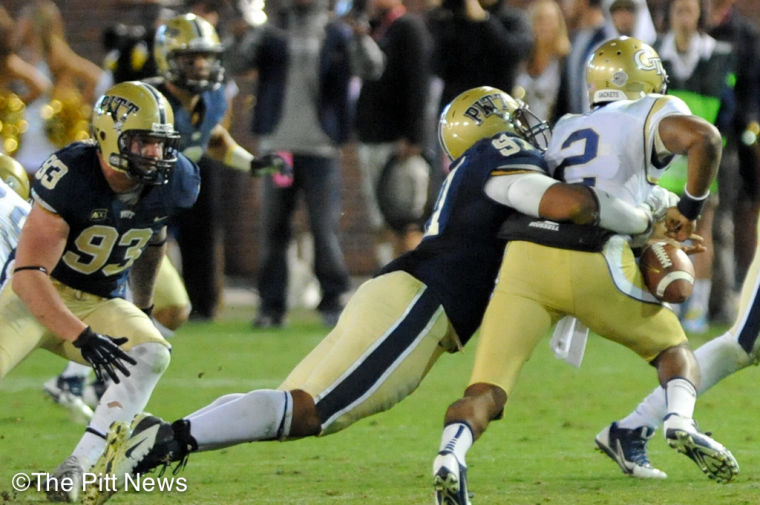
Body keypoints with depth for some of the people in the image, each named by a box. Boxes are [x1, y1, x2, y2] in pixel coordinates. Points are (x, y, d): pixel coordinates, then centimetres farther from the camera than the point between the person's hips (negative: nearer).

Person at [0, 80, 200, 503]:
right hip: (41, 296, -4)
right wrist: (81, 337, -42)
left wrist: (144, 307, 27)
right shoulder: (67, 178, -28)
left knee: (152, 354, -26)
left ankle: (78, 467, -30)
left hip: (102, 305, 4)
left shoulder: (173, 183, -10)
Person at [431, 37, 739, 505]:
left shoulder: (565, 129, 28)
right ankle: (681, 419, -10)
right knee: (674, 349, 20)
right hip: (594, 267, -3)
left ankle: (451, 453, -33)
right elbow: (704, 138, -5)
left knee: (485, 393, -2)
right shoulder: (652, 115, 13)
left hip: (526, 256, 3)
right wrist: (691, 207, 8)